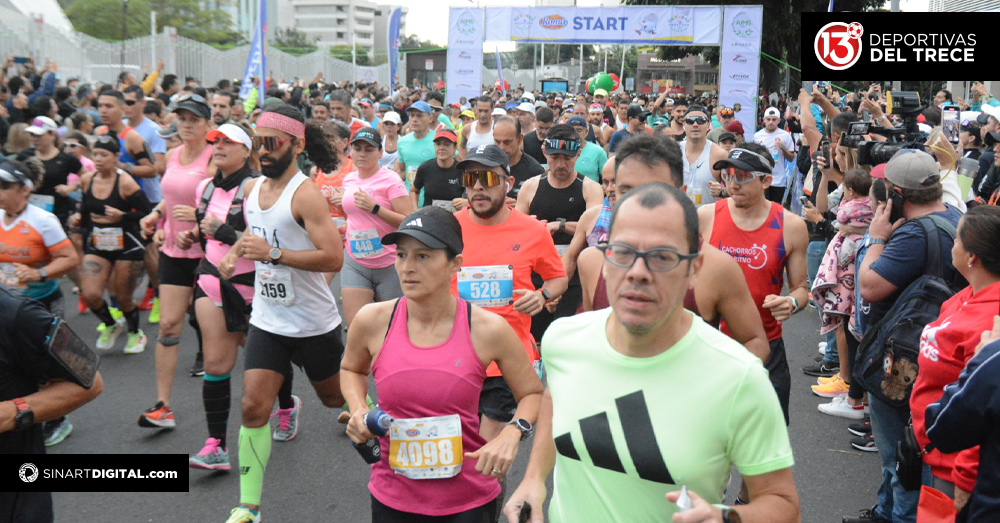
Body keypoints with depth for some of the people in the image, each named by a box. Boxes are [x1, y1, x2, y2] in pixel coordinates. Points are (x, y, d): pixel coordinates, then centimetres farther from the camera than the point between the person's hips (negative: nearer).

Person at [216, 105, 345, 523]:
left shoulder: (305, 194, -18)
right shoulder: (252, 188, 4)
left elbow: (333, 258, -26)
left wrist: (273, 254, -29)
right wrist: (234, 252, 7)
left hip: (314, 323, -5)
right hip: (267, 320, 5)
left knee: (336, 397, 15)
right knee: (254, 407, -4)